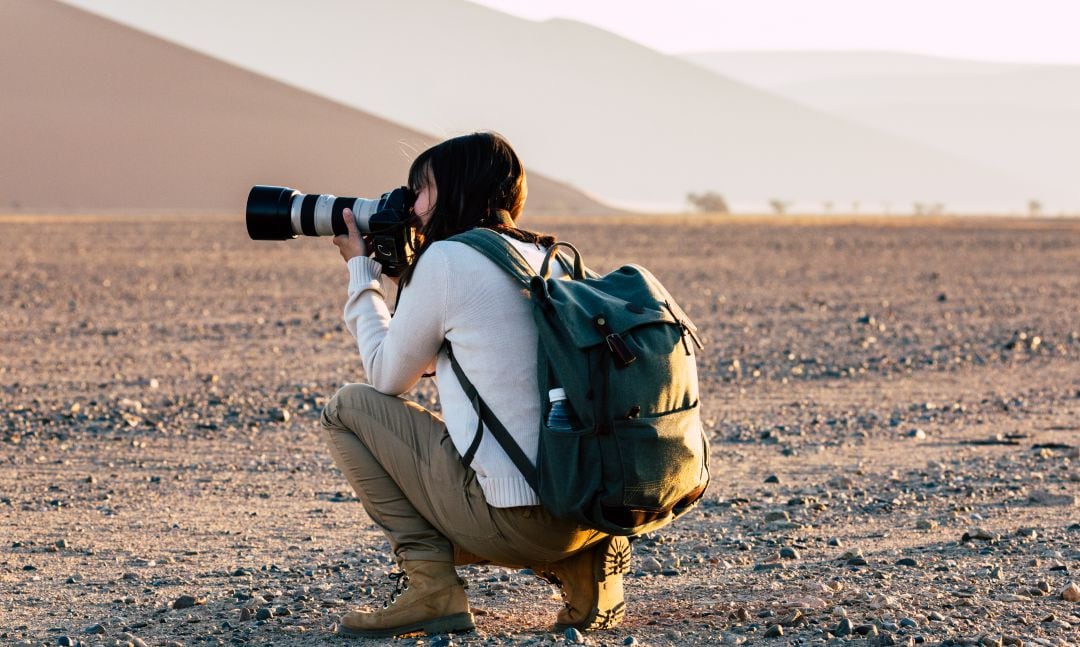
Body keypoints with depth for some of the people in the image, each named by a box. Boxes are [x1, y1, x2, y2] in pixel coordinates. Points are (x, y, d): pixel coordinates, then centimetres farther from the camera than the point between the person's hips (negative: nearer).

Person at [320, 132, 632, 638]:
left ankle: (429, 586, 0)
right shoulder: (552, 259, 17)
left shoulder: (445, 259, -6)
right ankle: (579, 564, 11)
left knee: (347, 409, 9)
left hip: (519, 519, -7)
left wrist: (361, 271, 19)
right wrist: (402, 270, 28)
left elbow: (388, 378, 8)